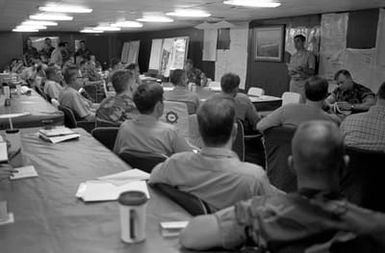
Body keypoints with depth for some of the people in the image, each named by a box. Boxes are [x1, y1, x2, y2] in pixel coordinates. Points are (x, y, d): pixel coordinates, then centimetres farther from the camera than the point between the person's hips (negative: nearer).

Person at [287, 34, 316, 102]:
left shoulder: (309, 55, -2)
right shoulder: (293, 56, 17)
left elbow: (312, 71, -6)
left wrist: (302, 69, -24)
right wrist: (291, 72, -4)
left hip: (303, 83, -5)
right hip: (293, 81, 6)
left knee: (302, 103, -13)